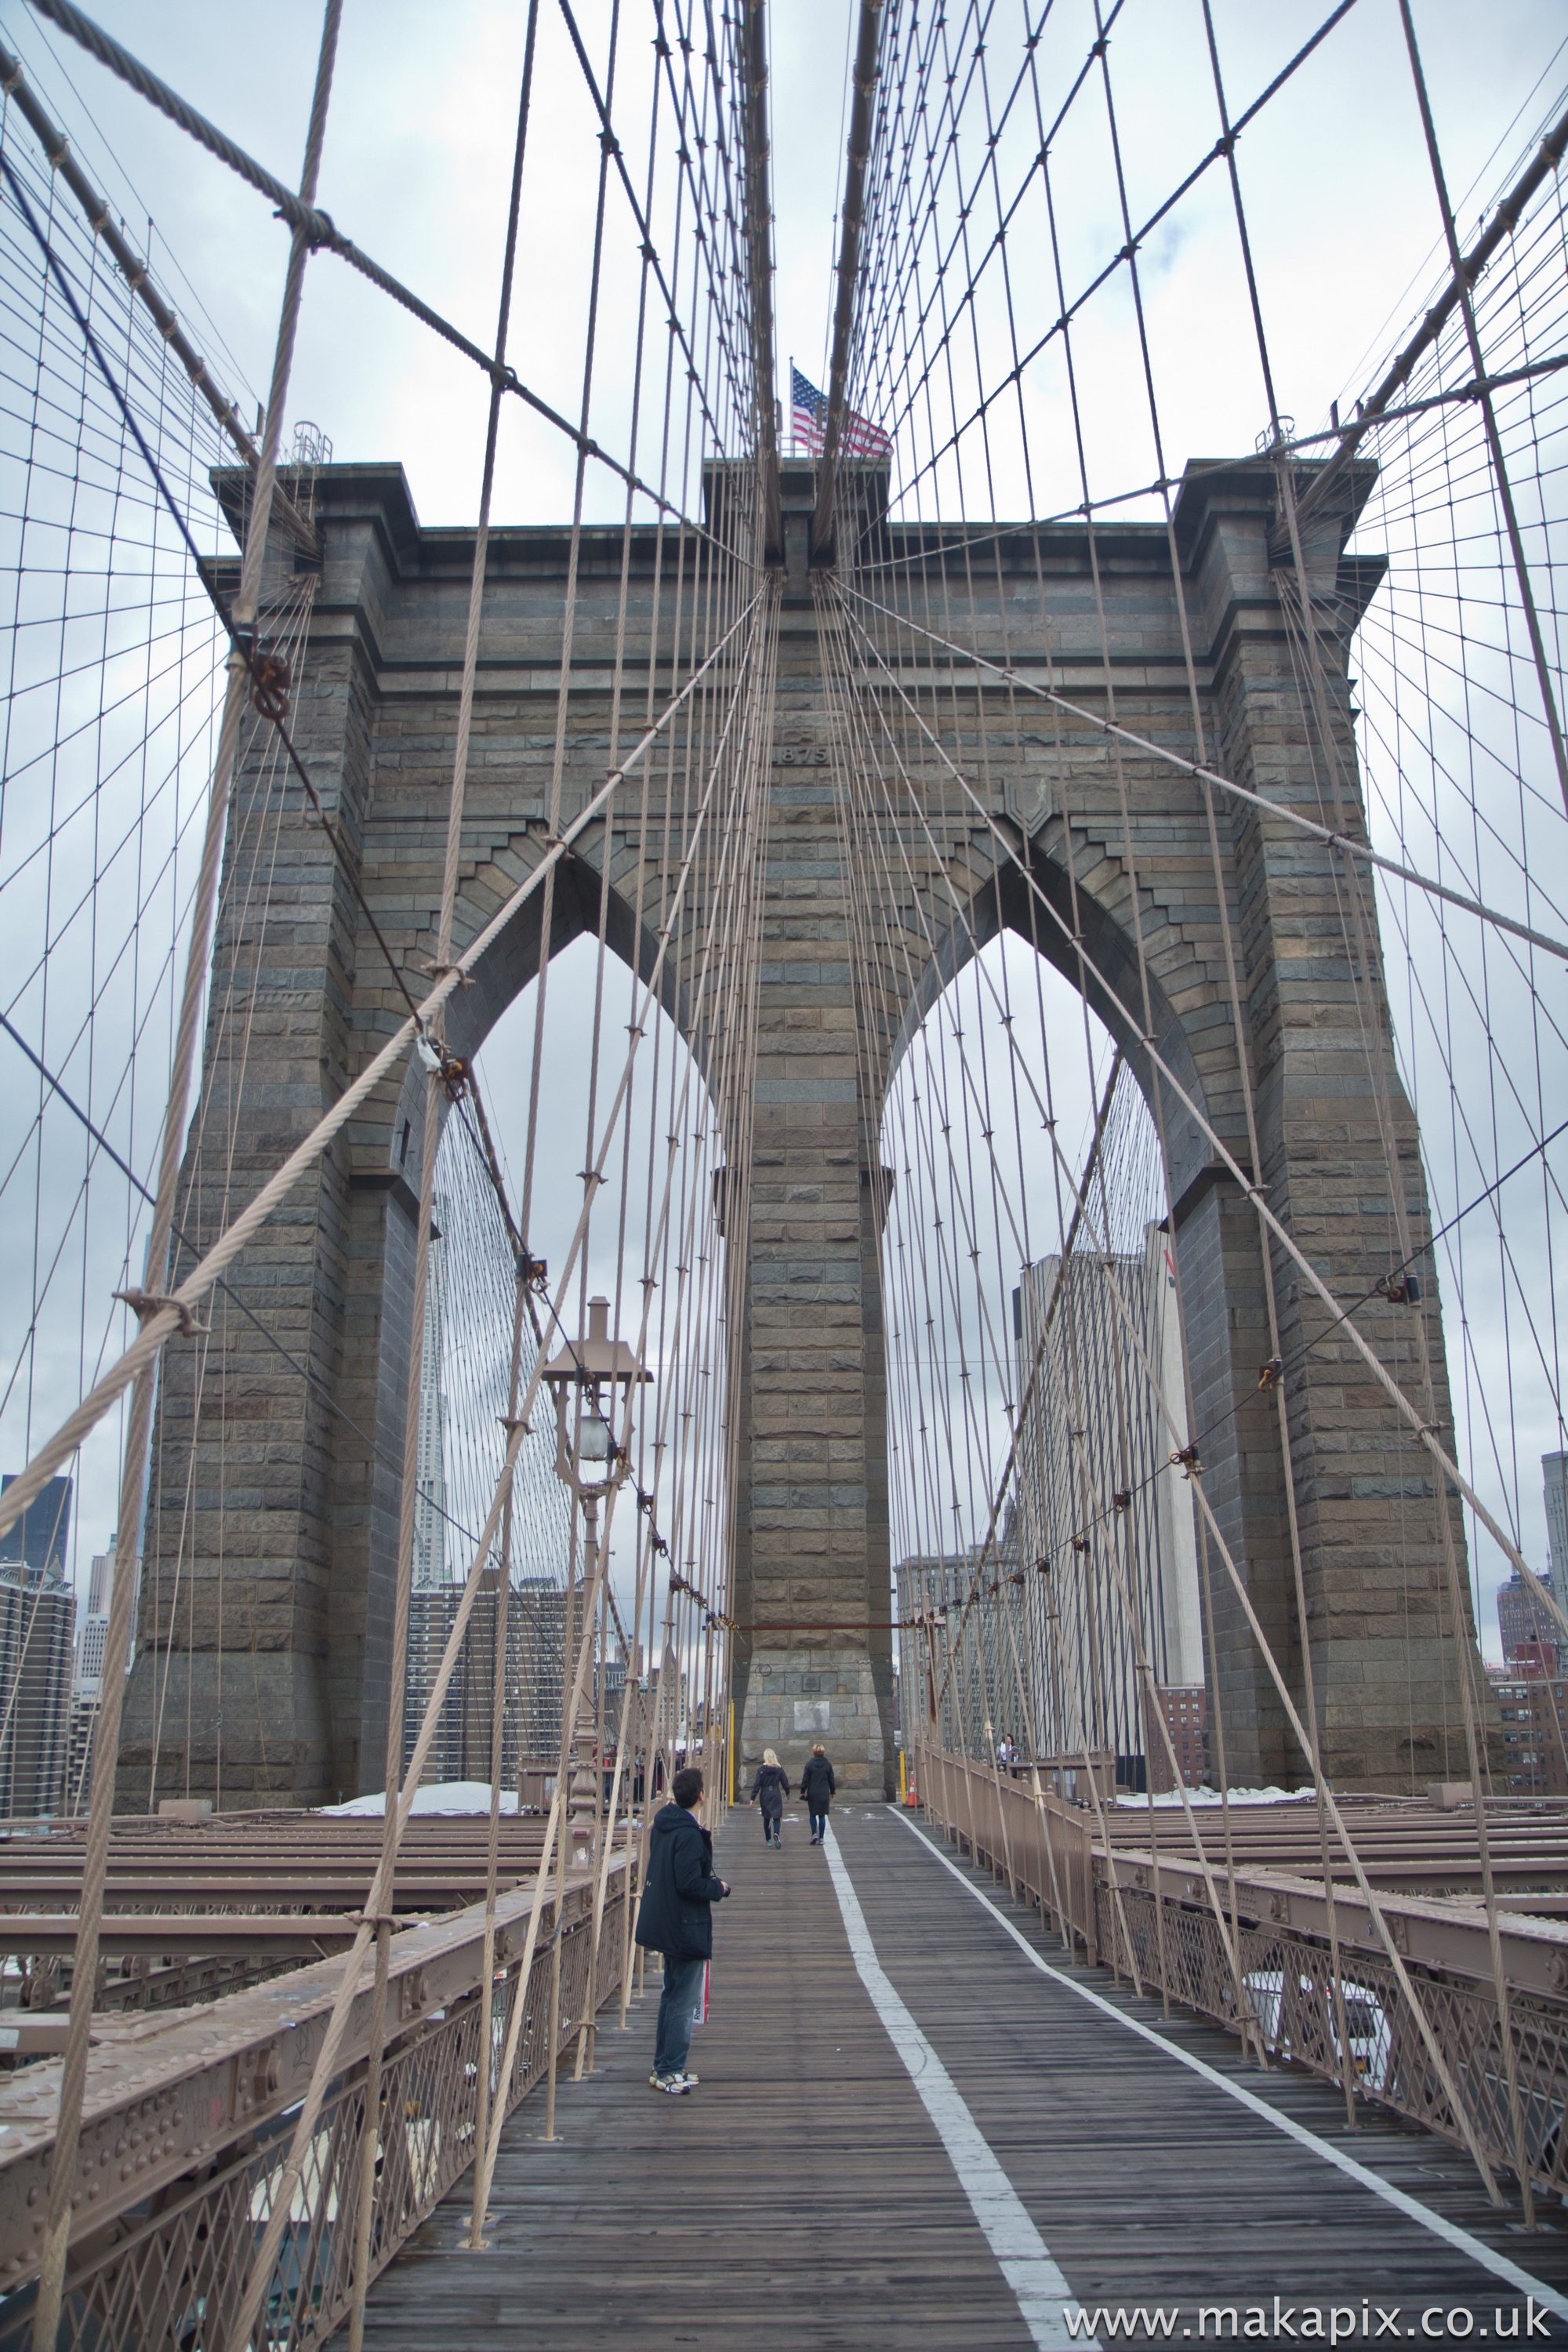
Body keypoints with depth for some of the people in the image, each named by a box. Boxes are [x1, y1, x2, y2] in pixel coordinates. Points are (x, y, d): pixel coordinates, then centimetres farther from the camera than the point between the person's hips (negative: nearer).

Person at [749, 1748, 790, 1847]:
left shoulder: (761, 1769, -8)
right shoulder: (779, 1768, -4)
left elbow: (757, 1784, -8)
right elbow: (785, 1782, 3)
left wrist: (753, 1798, -3)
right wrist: (787, 1793, 19)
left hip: (765, 1796, 0)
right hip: (776, 1796, 0)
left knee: (766, 1818, 14)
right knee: (776, 1817, -2)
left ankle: (768, 1840, 17)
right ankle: (776, 1834, -28)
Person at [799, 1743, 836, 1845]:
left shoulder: (810, 1764, -6)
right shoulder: (828, 1765, 0)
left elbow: (805, 1780, -5)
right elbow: (832, 1780, 6)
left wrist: (803, 1792, 4)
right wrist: (832, 1792, 17)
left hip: (812, 1794, -1)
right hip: (824, 1794, 1)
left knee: (813, 1815, 12)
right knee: (822, 1816, 7)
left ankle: (814, 1833, -6)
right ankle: (821, 1838, 7)